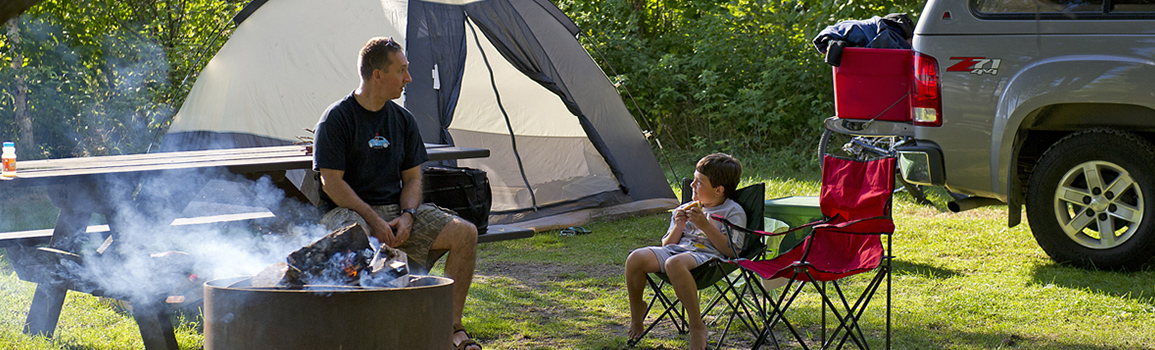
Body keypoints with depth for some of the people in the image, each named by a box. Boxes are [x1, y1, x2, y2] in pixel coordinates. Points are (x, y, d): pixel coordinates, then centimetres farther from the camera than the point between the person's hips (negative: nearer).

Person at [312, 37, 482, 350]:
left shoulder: (402, 119, 11)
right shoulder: (337, 118, -7)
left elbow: (412, 179, 12)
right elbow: (331, 183, -13)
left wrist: (406, 217, -9)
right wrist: (374, 219, -20)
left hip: (397, 209, 6)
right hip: (349, 210, -6)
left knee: (465, 233, -13)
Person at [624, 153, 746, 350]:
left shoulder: (734, 212, 5)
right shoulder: (686, 209, 23)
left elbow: (732, 251, -8)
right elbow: (667, 244, 23)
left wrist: (705, 226, -13)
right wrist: (678, 226, 2)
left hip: (707, 254, -6)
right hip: (676, 250, 7)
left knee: (675, 263, -41)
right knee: (636, 258, -21)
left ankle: (697, 326, -31)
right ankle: (636, 310, 6)